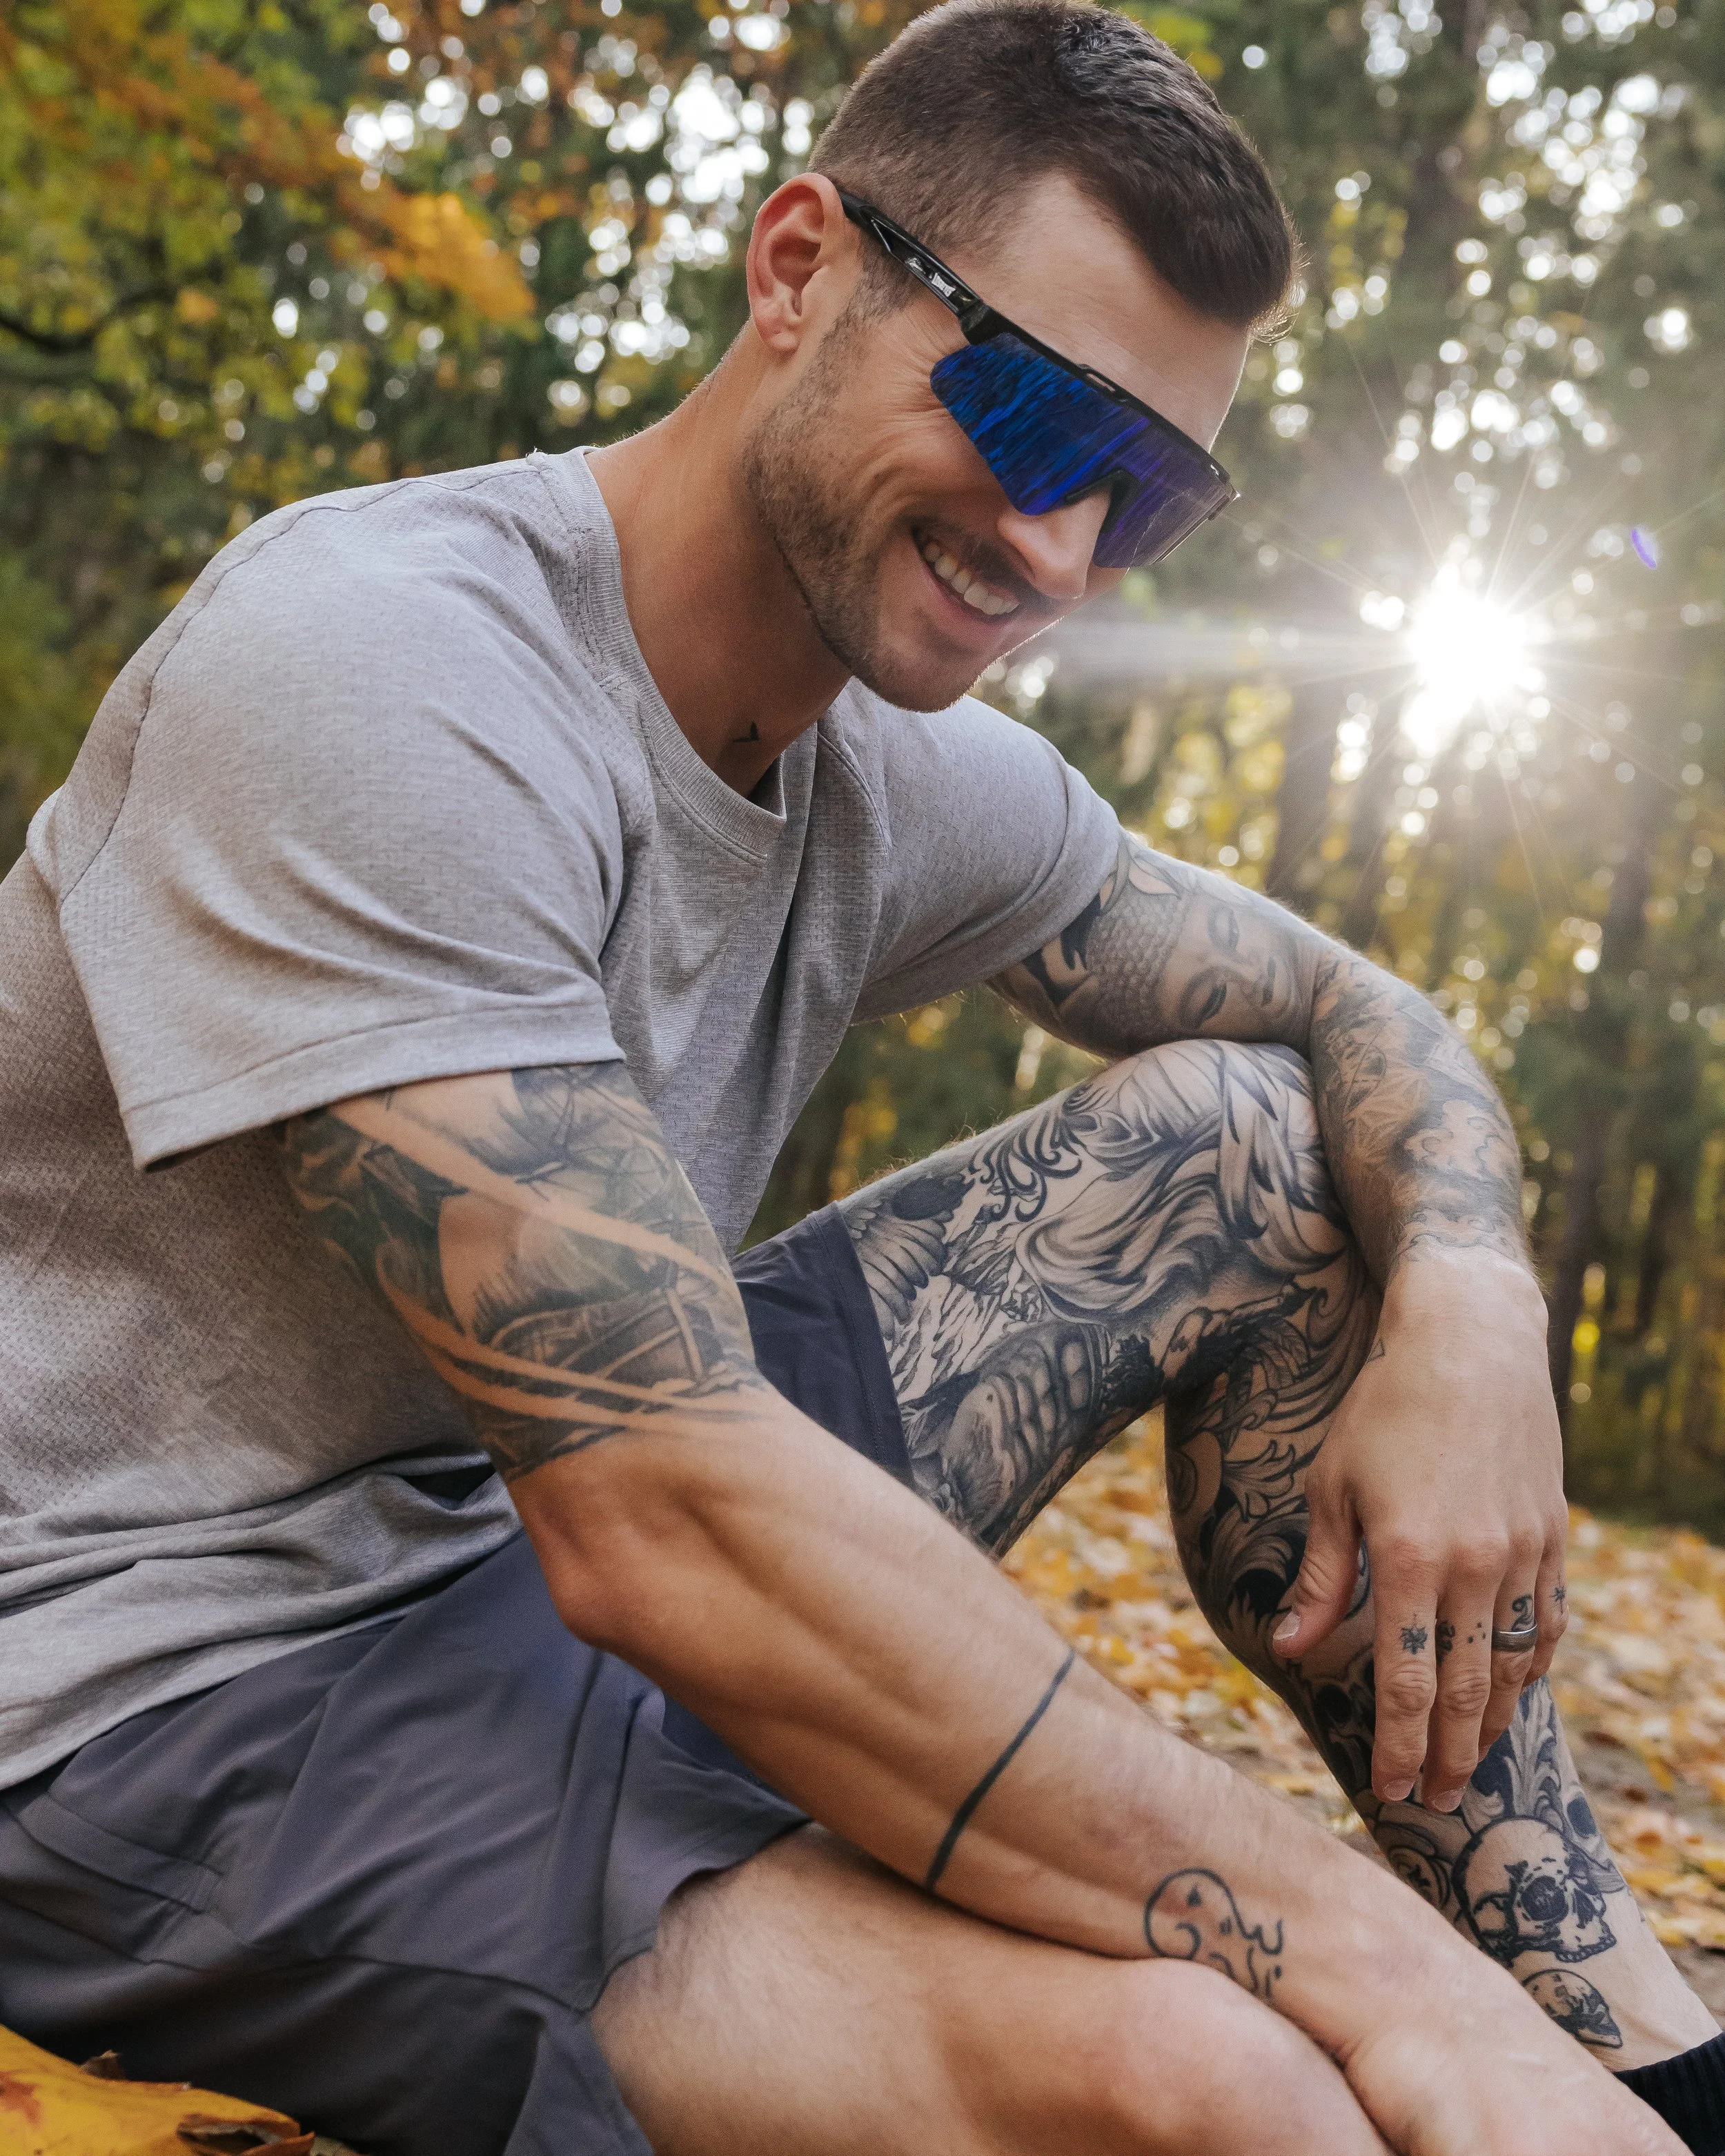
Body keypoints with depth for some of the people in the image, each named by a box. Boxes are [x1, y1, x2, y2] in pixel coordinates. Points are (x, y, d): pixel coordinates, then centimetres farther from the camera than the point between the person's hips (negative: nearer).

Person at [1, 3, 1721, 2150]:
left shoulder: (918, 783, 1)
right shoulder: (374, 671, -24)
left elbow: (1361, 1019, 10)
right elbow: (660, 1524, -31)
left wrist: (1468, 1306, -14)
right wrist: (1370, 1958, -28)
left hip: (560, 1551, 8)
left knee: (1249, 1144, -1)